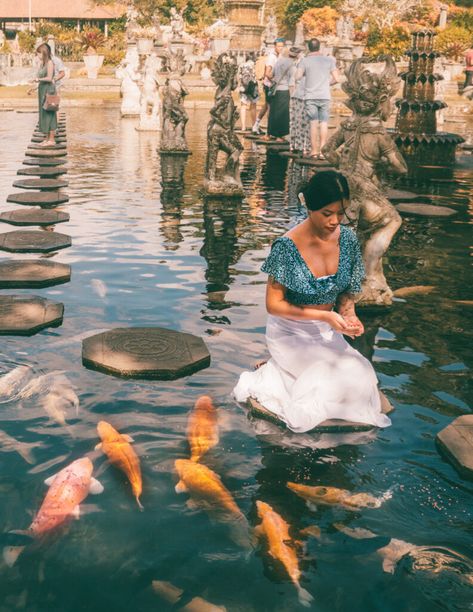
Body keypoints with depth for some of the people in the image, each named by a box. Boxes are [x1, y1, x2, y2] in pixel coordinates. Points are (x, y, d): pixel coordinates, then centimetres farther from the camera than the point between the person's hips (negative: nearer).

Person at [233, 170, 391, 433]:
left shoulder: (348, 239, -4)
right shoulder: (287, 247, -20)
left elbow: (346, 291, 9)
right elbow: (274, 305, -16)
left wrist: (348, 313, -14)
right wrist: (325, 316, -24)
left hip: (327, 332, 6)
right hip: (291, 333, -6)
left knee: (362, 374, -16)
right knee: (348, 375, -24)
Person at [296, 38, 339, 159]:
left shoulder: (305, 61, -2)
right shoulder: (329, 60, 3)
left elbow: (297, 77, -10)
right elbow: (336, 79, 1)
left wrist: (305, 74, 9)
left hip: (310, 96, 0)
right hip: (325, 96, 1)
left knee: (313, 123, 4)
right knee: (324, 123, 3)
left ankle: (314, 150, 3)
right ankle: (322, 150, -4)